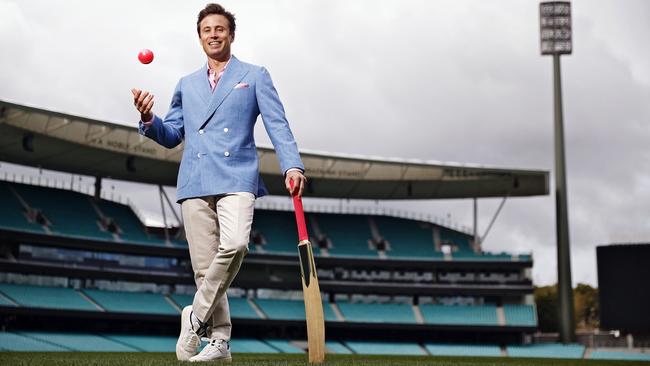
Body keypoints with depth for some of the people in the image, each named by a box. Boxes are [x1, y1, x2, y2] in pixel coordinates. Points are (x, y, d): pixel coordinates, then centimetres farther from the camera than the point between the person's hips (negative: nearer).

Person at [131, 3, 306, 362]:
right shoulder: (186, 84, 23)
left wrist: (292, 165, -14)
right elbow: (171, 135, 23)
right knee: (203, 266, -1)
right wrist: (148, 118, 2)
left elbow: (277, 125, 3)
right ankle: (219, 340, 11)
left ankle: (196, 316, -9)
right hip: (194, 183, 3)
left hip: (236, 178, -3)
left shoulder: (255, 76, 13)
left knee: (234, 244, -27)